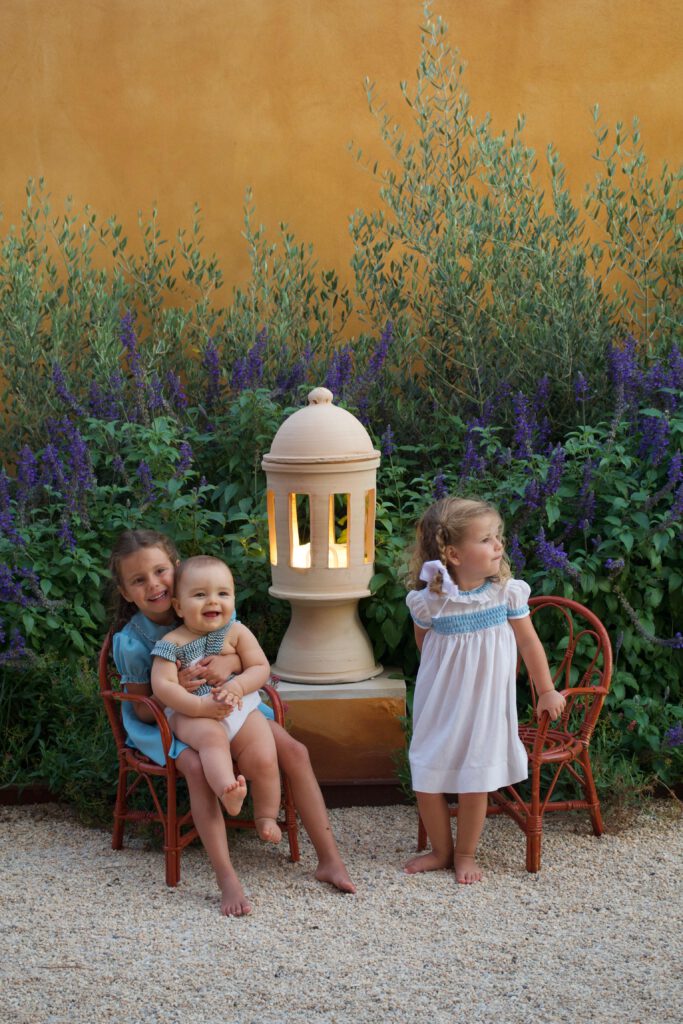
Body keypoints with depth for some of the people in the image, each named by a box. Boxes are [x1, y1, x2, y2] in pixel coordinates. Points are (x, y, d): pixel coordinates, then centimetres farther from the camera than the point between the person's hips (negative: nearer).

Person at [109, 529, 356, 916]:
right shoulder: (131, 640, -17)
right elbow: (144, 710, -11)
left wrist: (228, 662, -25)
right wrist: (176, 687, -31)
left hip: (229, 704, 4)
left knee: (295, 752, -13)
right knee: (198, 768, -36)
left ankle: (330, 859, -6)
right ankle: (227, 880, -35)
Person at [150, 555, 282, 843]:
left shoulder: (237, 632, 4)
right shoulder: (172, 643, -5)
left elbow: (261, 667, 2)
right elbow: (162, 685, -15)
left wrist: (238, 686, -18)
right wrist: (200, 705, -26)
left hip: (241, 709, 3)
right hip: (191, 714, -3)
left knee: (264, 758, -16)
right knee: (212, 736, -36)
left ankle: (266, 816, 4)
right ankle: (228, 792, -58)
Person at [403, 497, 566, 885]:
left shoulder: (507, 591, -11)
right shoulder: (429, 600, -14)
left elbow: (528, 642, 1)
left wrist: (547, 692, 6)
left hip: (485, 701, 0)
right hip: (440, 701, 0)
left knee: (475, 779, 4)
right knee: (426, 778, 5)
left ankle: (466, 853, 25)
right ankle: (441, 850, 27)